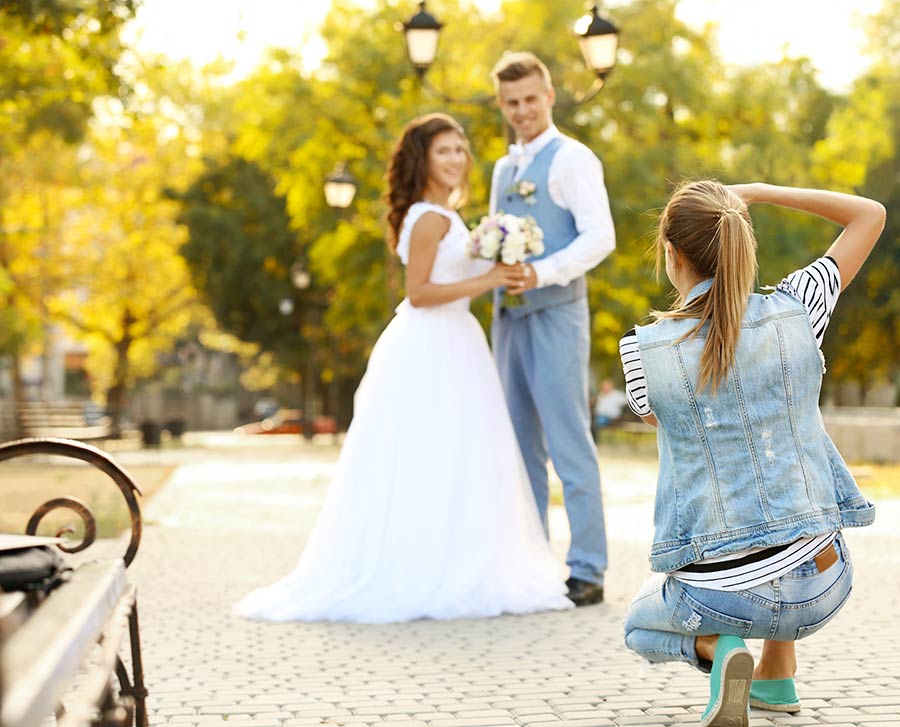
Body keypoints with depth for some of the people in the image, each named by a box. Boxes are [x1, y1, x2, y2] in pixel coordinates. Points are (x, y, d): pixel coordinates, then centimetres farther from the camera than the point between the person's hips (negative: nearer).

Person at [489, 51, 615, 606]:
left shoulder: (572, 159, -5)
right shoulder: (504, 169, 19)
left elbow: (600, 237, -15)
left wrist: (542, 273, -26)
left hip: (555, 315, -8)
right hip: (508, 315, 8)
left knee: (569, 443, -7)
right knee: (520, 445, 10)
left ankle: (587, 572, -1)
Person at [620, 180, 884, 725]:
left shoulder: (644, 350, -11)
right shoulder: (795, 312, -7)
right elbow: (872, 215, 9)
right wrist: (760, 192, 7)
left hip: (720, 598, -3)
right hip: (822, 588, 3)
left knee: (641, 624, 33)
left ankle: (714, 647, -1)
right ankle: (776, 678, 35)